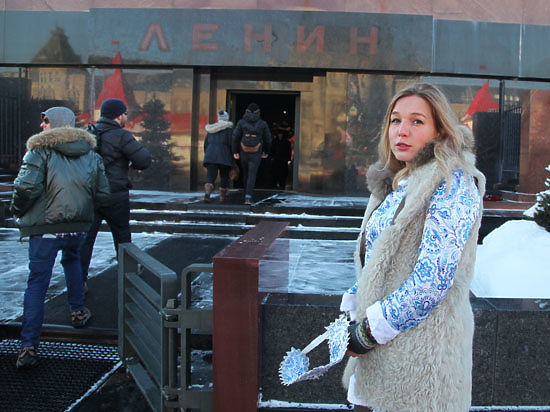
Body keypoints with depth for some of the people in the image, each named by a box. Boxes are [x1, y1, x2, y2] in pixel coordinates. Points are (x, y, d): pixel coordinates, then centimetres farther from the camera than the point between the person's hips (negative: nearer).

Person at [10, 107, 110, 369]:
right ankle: (78, 312, 40)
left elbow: (27, 186, -18)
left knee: (37, 283, 0)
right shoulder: (91, 153, 11)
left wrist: (17, 210, 0)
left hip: (45, 228, -4)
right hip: (79, 226, 5)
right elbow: (103, 194, 7)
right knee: (72, 260, 33)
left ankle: (29, 347, -3)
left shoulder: (40, 150, -5)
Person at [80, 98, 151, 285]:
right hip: (115, 196, -4)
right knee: (122, 236, 13)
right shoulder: (121, 136, -12)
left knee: (85, 238, 6)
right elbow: (145, 160, -16)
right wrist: (132, 163, 7)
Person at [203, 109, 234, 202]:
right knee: (224, 177, 14)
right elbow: (231, 142, -8)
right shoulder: (228, 128, 0)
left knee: (210, 177, -3)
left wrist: (207, 156, 23)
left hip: (210, 155, 3)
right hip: (224, 156, -3)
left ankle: (207, 193, -28)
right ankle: (222, 196, 18)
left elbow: (206, 143, 16)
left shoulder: (211, 128, 15)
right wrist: (233, 158, 0)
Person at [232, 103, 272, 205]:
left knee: (246, 174, 18)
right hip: (256, 153, -2)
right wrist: (266, 151, 20)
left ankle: (247, 195, 28)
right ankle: (248, 197, -18)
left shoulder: (241, 122, 0)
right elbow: (268, 139, 5)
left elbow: (235, 137, -5)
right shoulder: (262, 123, 0)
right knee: (252, 175, -3)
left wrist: (235, 152, 0)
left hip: (244, 151, 2)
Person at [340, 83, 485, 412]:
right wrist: (352, 314, 7)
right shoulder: (397, 184, 11)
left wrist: (371, 331, -16)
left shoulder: (452, 183, -15)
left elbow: (434, 279, -22)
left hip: (422, 356, -8)